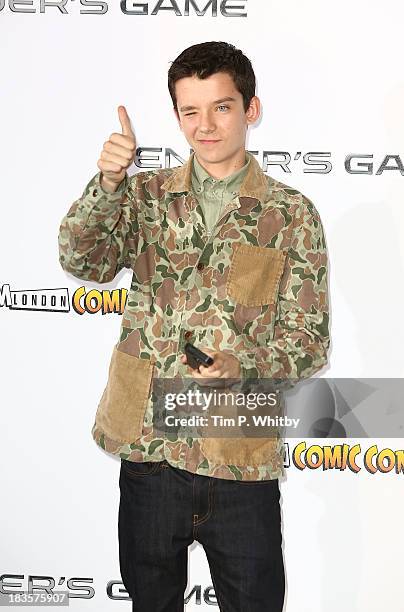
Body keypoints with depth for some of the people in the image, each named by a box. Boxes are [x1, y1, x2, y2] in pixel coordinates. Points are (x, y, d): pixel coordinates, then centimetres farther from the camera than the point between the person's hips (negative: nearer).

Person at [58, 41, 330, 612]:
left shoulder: (292, 214, -2)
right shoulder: (146, 195, 6)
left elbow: (310, 339, -3)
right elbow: (83, 261, -10)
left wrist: (244, 364, -21)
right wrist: (108, 180, -24)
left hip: (243, 460, -2)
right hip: (149, 447, 2)